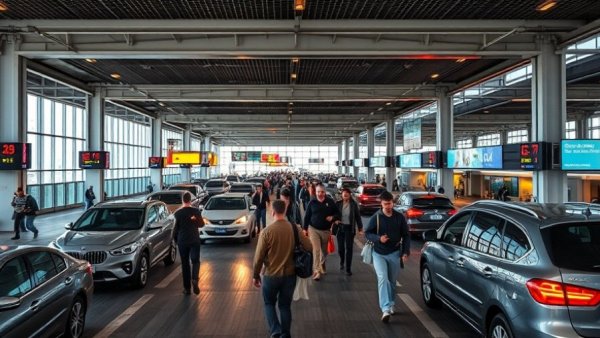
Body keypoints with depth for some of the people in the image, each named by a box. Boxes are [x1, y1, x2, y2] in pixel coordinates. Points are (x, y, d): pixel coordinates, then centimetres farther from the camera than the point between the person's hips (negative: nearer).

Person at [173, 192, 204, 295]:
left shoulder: (178, 213, -7)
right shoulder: (196, 211, -5)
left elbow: (175, 228, -3)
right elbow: (201, 224, 4)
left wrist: (175, 239, 11)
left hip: (182, 241, 0)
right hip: (195, 240, 0)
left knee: (185, 264, 9)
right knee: (195, 261, 10)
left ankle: (187, 288, 11)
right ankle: (194, 279, -17)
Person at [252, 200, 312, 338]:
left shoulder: (267, 231, -16)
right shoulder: (295, 228, -7)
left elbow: (258, 257, -12)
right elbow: (309, 248, -3)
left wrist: (255, 275, 1)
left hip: (271, 275, -3)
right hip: (290, 274, 3)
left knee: (269, 304, 19)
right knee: (285, 306, 18)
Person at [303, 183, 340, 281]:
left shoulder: (330, 202, -3)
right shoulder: (312, 203, -4)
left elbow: (337, 213, 5)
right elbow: (307, 216, 2)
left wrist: (333, 217, -16)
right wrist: (305, 228, 1)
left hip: (326, 230, 2)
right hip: (314, 230, -2)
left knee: (324, 251, 17)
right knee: (316, 250, -11)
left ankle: (322, 266, 40)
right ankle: (316, 271, -10)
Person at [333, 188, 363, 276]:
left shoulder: (354, 204, -5)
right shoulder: (338, 203, -2)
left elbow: (358, 216, 1)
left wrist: (360, 228, -1)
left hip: (349, 228, -2)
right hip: (340, 228, 2)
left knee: (349, 248, -1)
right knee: (340, 247, 10)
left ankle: (348, 269, 7)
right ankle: (342, 262, 40)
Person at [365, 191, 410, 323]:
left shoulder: (399, 217, 0)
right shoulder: (376, 217, -6)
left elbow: (406, 235, 6)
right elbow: (367, 233, -1)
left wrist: (406, 252, -3)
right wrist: (379, 238, -19)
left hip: (394, 254, 2)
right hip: (379, 254, -2)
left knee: (392, 281, 13)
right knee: (383, 279, -17)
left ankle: (391, 305, 33)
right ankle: (386, 309, -22)